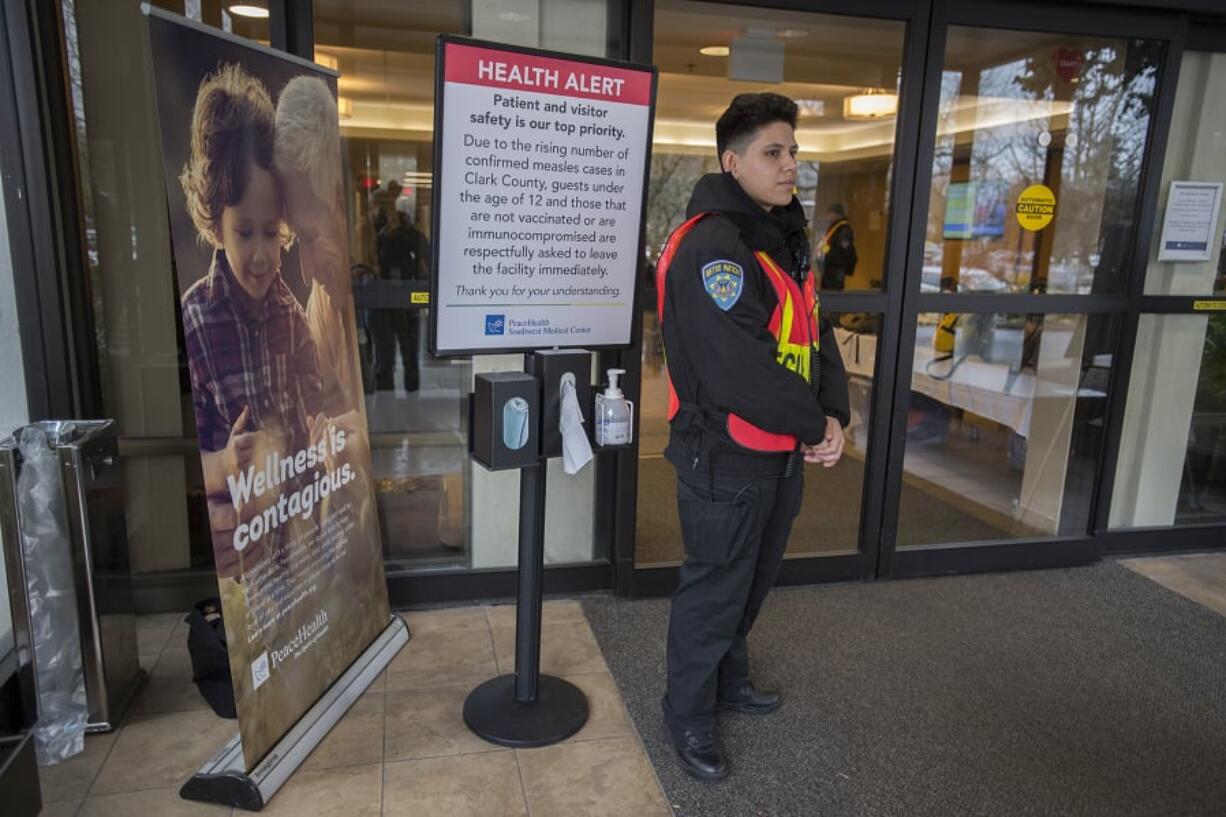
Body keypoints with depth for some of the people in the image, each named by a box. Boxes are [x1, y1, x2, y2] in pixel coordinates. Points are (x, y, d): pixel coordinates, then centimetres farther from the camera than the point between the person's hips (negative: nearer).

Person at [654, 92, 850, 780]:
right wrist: (814, 424, -16)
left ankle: (728, 677, 46)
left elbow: (816, 335, 10)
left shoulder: (786, 240, 10)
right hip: (726, 458, -9)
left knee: (754, 580, 24)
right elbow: (739, 373, -29)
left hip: (784, 453, 9)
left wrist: (833, 414, -6)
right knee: (715, 591, 7)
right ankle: (689, 715, 28)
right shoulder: (710, 248, -22)